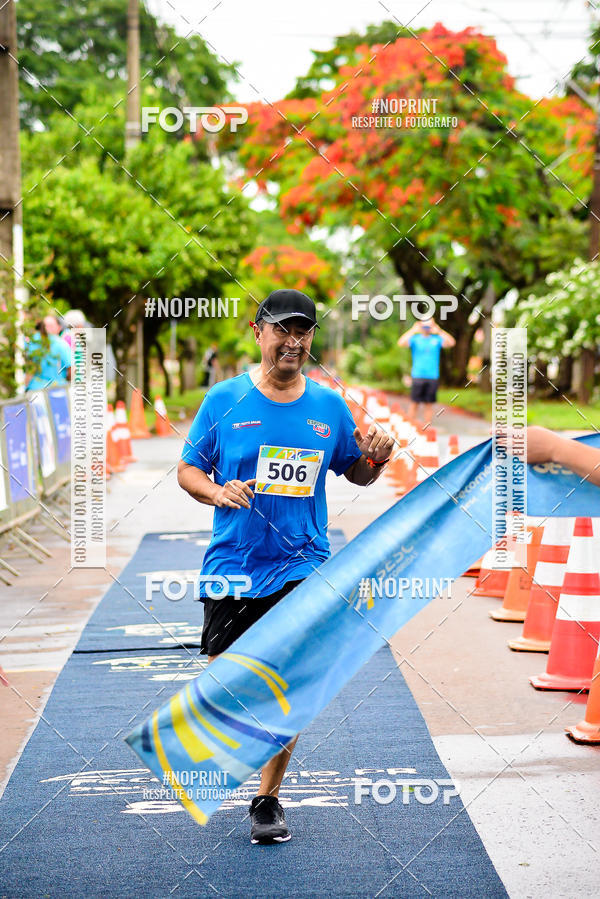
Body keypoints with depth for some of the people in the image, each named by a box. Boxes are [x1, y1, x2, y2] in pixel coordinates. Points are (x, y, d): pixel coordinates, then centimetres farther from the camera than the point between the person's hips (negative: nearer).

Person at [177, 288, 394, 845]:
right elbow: (188, 470, 5)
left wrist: (375, 458, -6)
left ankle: (267, 800, 11)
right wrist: (217, 491, -16)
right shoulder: (224, 400, 0)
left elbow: (355, 473, 16)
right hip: (232, 564, -1)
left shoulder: (329, 406, 5)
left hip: (301, 567, 1)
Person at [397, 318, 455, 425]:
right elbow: (401, 343, -12)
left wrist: (439, 331, -14)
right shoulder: (415, 339, 3)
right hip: (417, 376, -1)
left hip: (432, 377, 1)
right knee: (414, 403, -1)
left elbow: (451, 342, -8)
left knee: (429, 404, 5)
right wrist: (413, 330, -16)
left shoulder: (437, 339, 6)